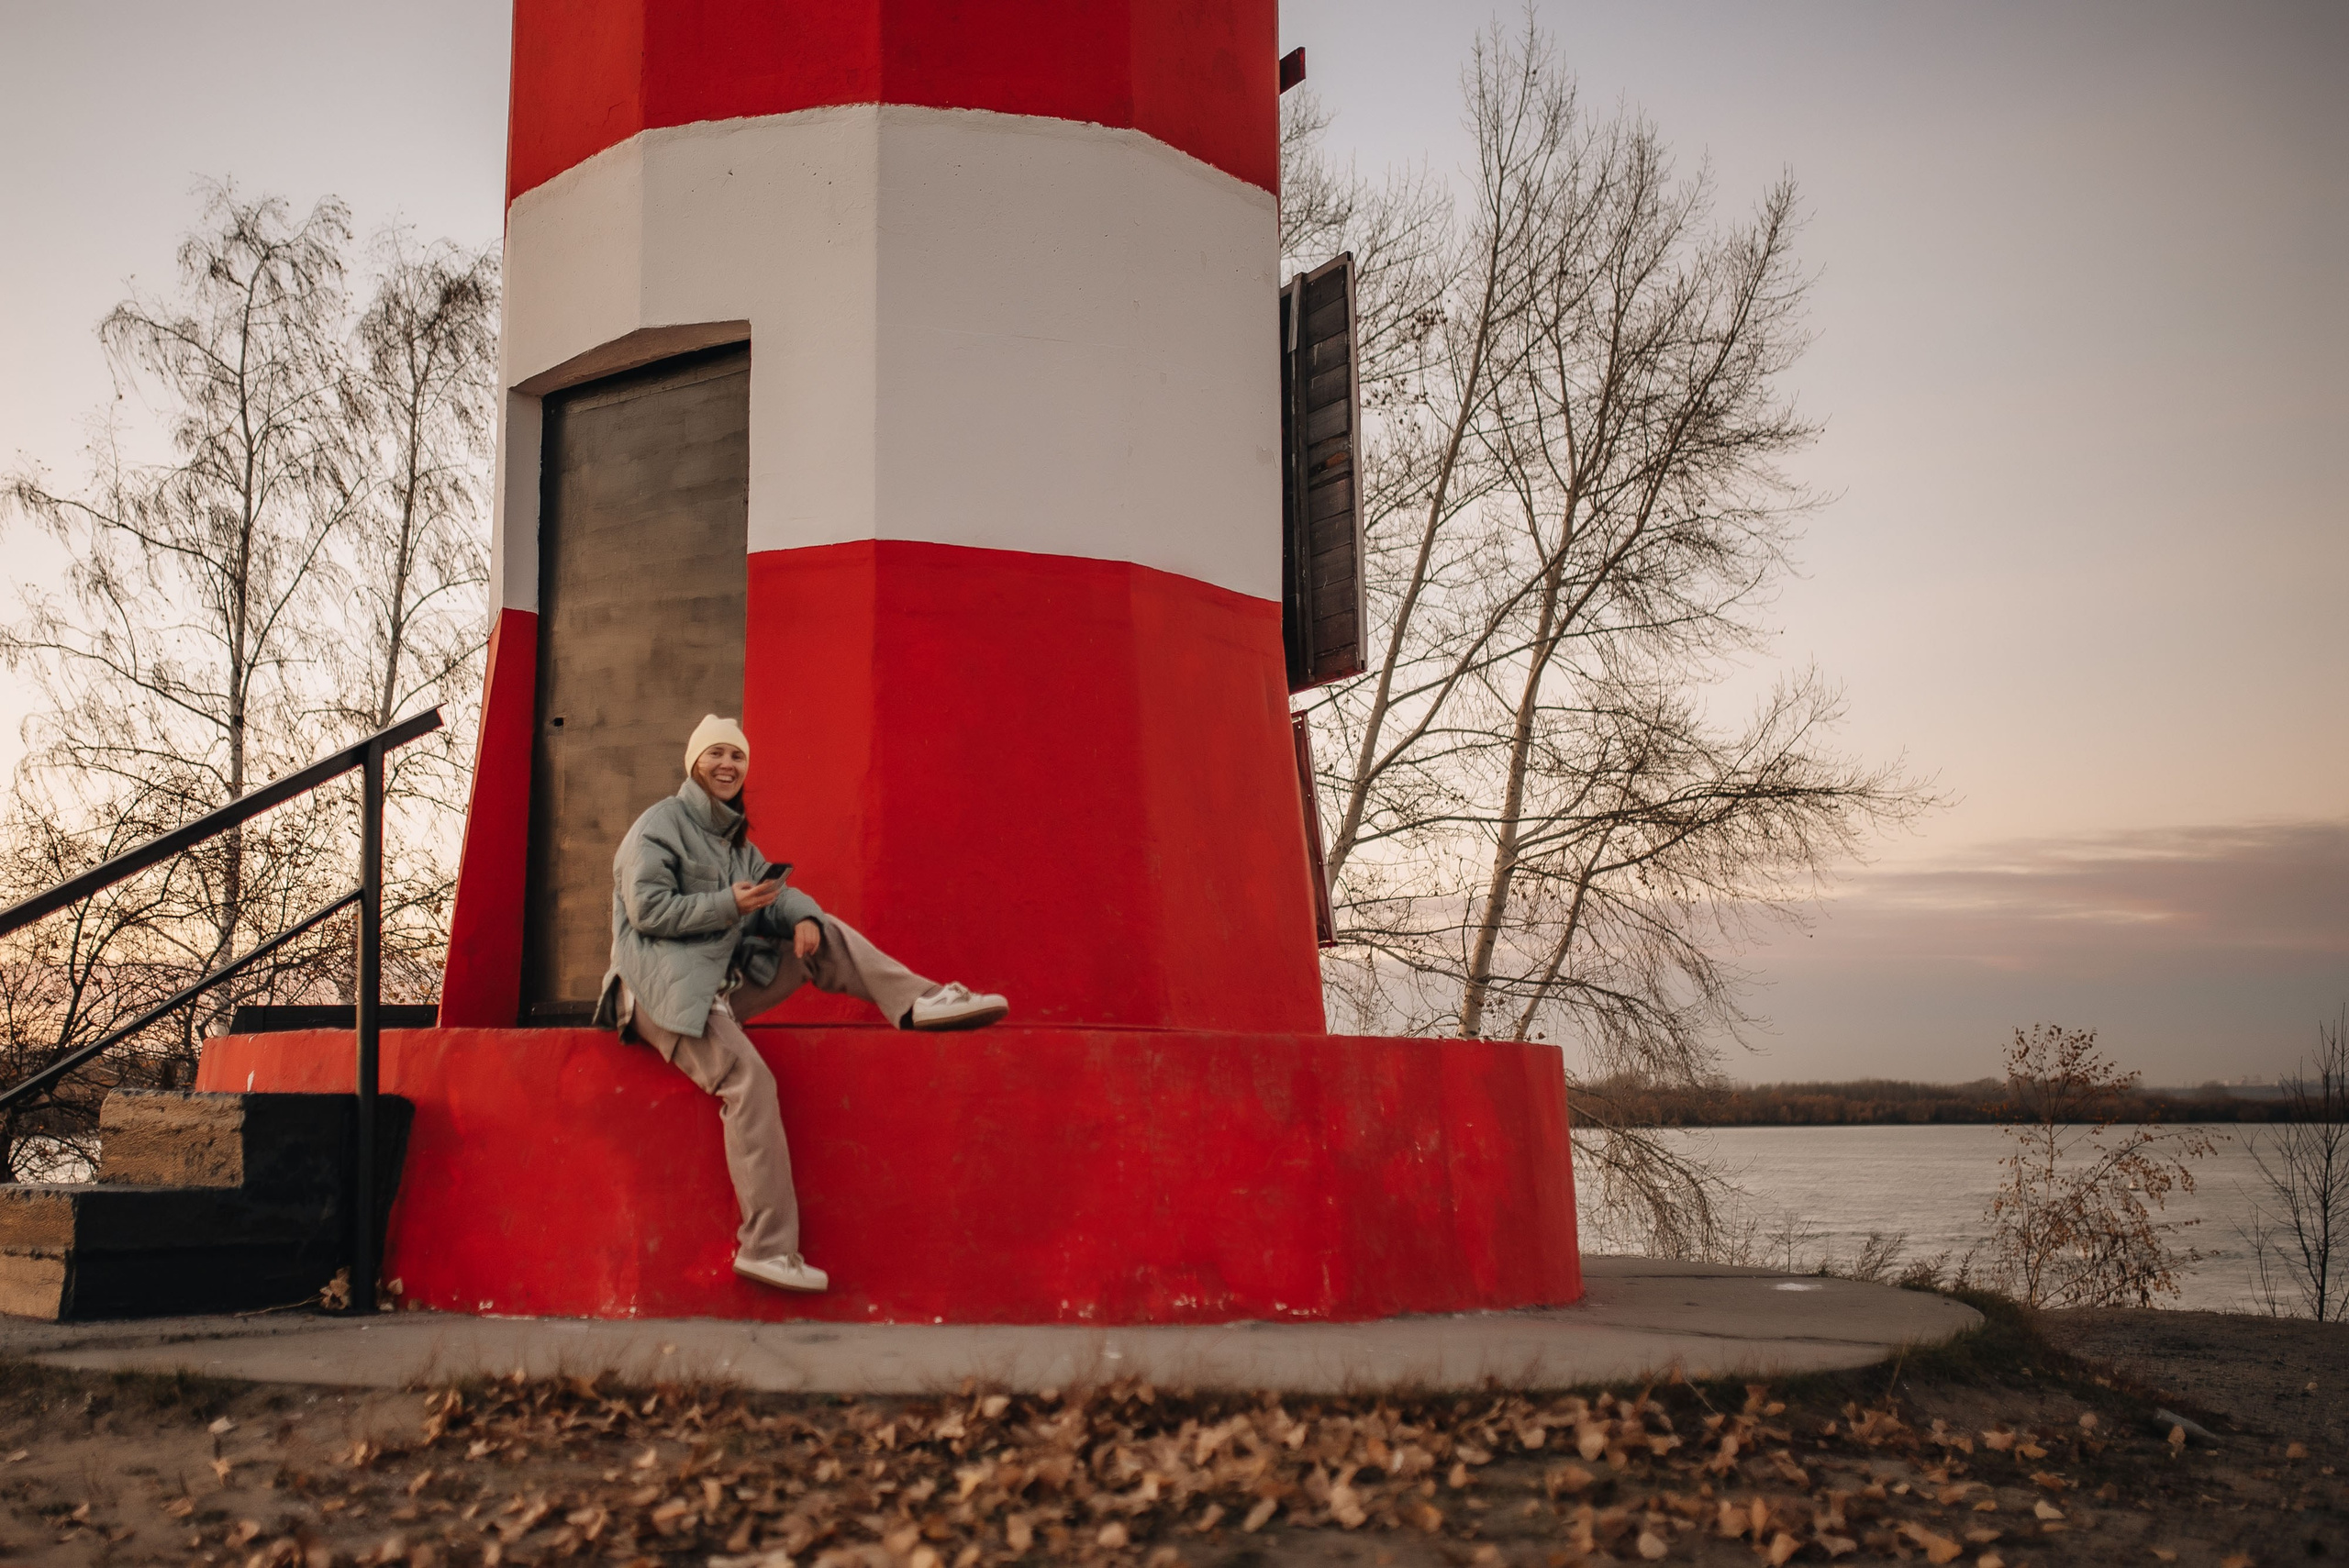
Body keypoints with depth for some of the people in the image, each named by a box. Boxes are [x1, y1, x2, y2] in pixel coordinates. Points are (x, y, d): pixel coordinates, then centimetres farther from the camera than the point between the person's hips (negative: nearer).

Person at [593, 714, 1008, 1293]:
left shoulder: (733, 835, 22)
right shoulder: (661, 825, -3)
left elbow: (775, 888, 13)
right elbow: (647, 909, -14)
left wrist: (802, 917, -11)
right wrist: (729, 906, -20)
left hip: (725, 981, 8)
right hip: (668, 991, -8)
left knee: (826, 937, 3)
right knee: (749, 1079, -26)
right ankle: (767, 1248, -26)